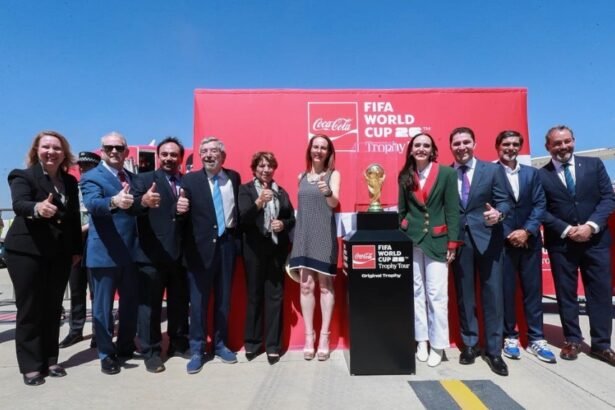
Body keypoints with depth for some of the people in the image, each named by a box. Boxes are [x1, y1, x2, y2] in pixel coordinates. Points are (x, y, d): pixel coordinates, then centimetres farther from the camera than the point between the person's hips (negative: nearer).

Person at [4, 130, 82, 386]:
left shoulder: (70, 181, 8)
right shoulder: (23, 176, -6)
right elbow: (19, 204, -25)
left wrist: (77, 249, 8)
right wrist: (37, 208, -47)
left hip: (60, 254, 5)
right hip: (26, 252, -4)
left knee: (53, 308, 10)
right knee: (29, 309, 3)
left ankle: (50, 360, 21)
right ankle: (31, 366, 13)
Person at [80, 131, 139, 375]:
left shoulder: (134, 178, 15)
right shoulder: (92, 177, -4)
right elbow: (92, 204, -25)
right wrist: (114, 201, -43)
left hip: (132, 251, 5)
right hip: (104, 252, -5)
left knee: (131, 302, 15)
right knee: (103, 306, 7)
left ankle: (125, 347, 32)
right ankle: (106, 354, 21)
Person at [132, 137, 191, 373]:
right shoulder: (144, 179, 0)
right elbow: (132, 205, -17)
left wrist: (187, 209, -19)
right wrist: (143, 201, -40)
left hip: (181, 254, 4)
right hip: (151, 254, -3)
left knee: (180, 302, 14)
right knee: (150, 304, 4)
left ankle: (179, 344, 30)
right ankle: (151, 352, 17)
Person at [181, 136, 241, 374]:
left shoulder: (234, 177, 8)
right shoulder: (190, 180, -2)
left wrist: (236, 236, 8)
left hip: (226, 245, 3)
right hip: (201, 247, -3)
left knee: (223, 299, 12)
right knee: (198, 301, 3)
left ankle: (220, 344, 27)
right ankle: (197, 350, 17)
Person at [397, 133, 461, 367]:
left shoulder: (447, 174, 0)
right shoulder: (405, 176, 7)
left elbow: (452, 210, -2)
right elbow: (401, 210, 11)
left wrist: (453, 243, -6)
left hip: (437, 241, -2)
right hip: (411, 240, 3)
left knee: (437, 294, -2)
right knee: (416, 291, 7)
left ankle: (437, 344, 11)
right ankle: (421, 341, 18)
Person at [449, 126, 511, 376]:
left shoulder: (492, 170, 3)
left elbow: (503, 201, 0)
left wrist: (499, 213, -22)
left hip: (487, 238, -1)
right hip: (458, 240, 1)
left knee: (492, 294, 1)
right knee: (464, 295, 10)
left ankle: (493, 350, 13)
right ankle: (469, 344, 24)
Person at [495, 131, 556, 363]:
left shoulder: (532, 173, 13)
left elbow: (540, 204, 5)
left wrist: (526, 230, -9)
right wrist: (508, 234, -11)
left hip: (530, 240, 4)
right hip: (502, 241, -4)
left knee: (533, 290, 8)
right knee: (506, 291, 3)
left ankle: (536, 339, 18)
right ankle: (510, 337, 15)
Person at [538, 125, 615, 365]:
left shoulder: (594, 165, 5)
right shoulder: (541, 176, -1)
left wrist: (591, 226, -13)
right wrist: (566, 230, -14)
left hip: (596, 239, 1)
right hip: (561, 243, -1)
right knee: (566, 293, 6)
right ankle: (572, 340, 20)